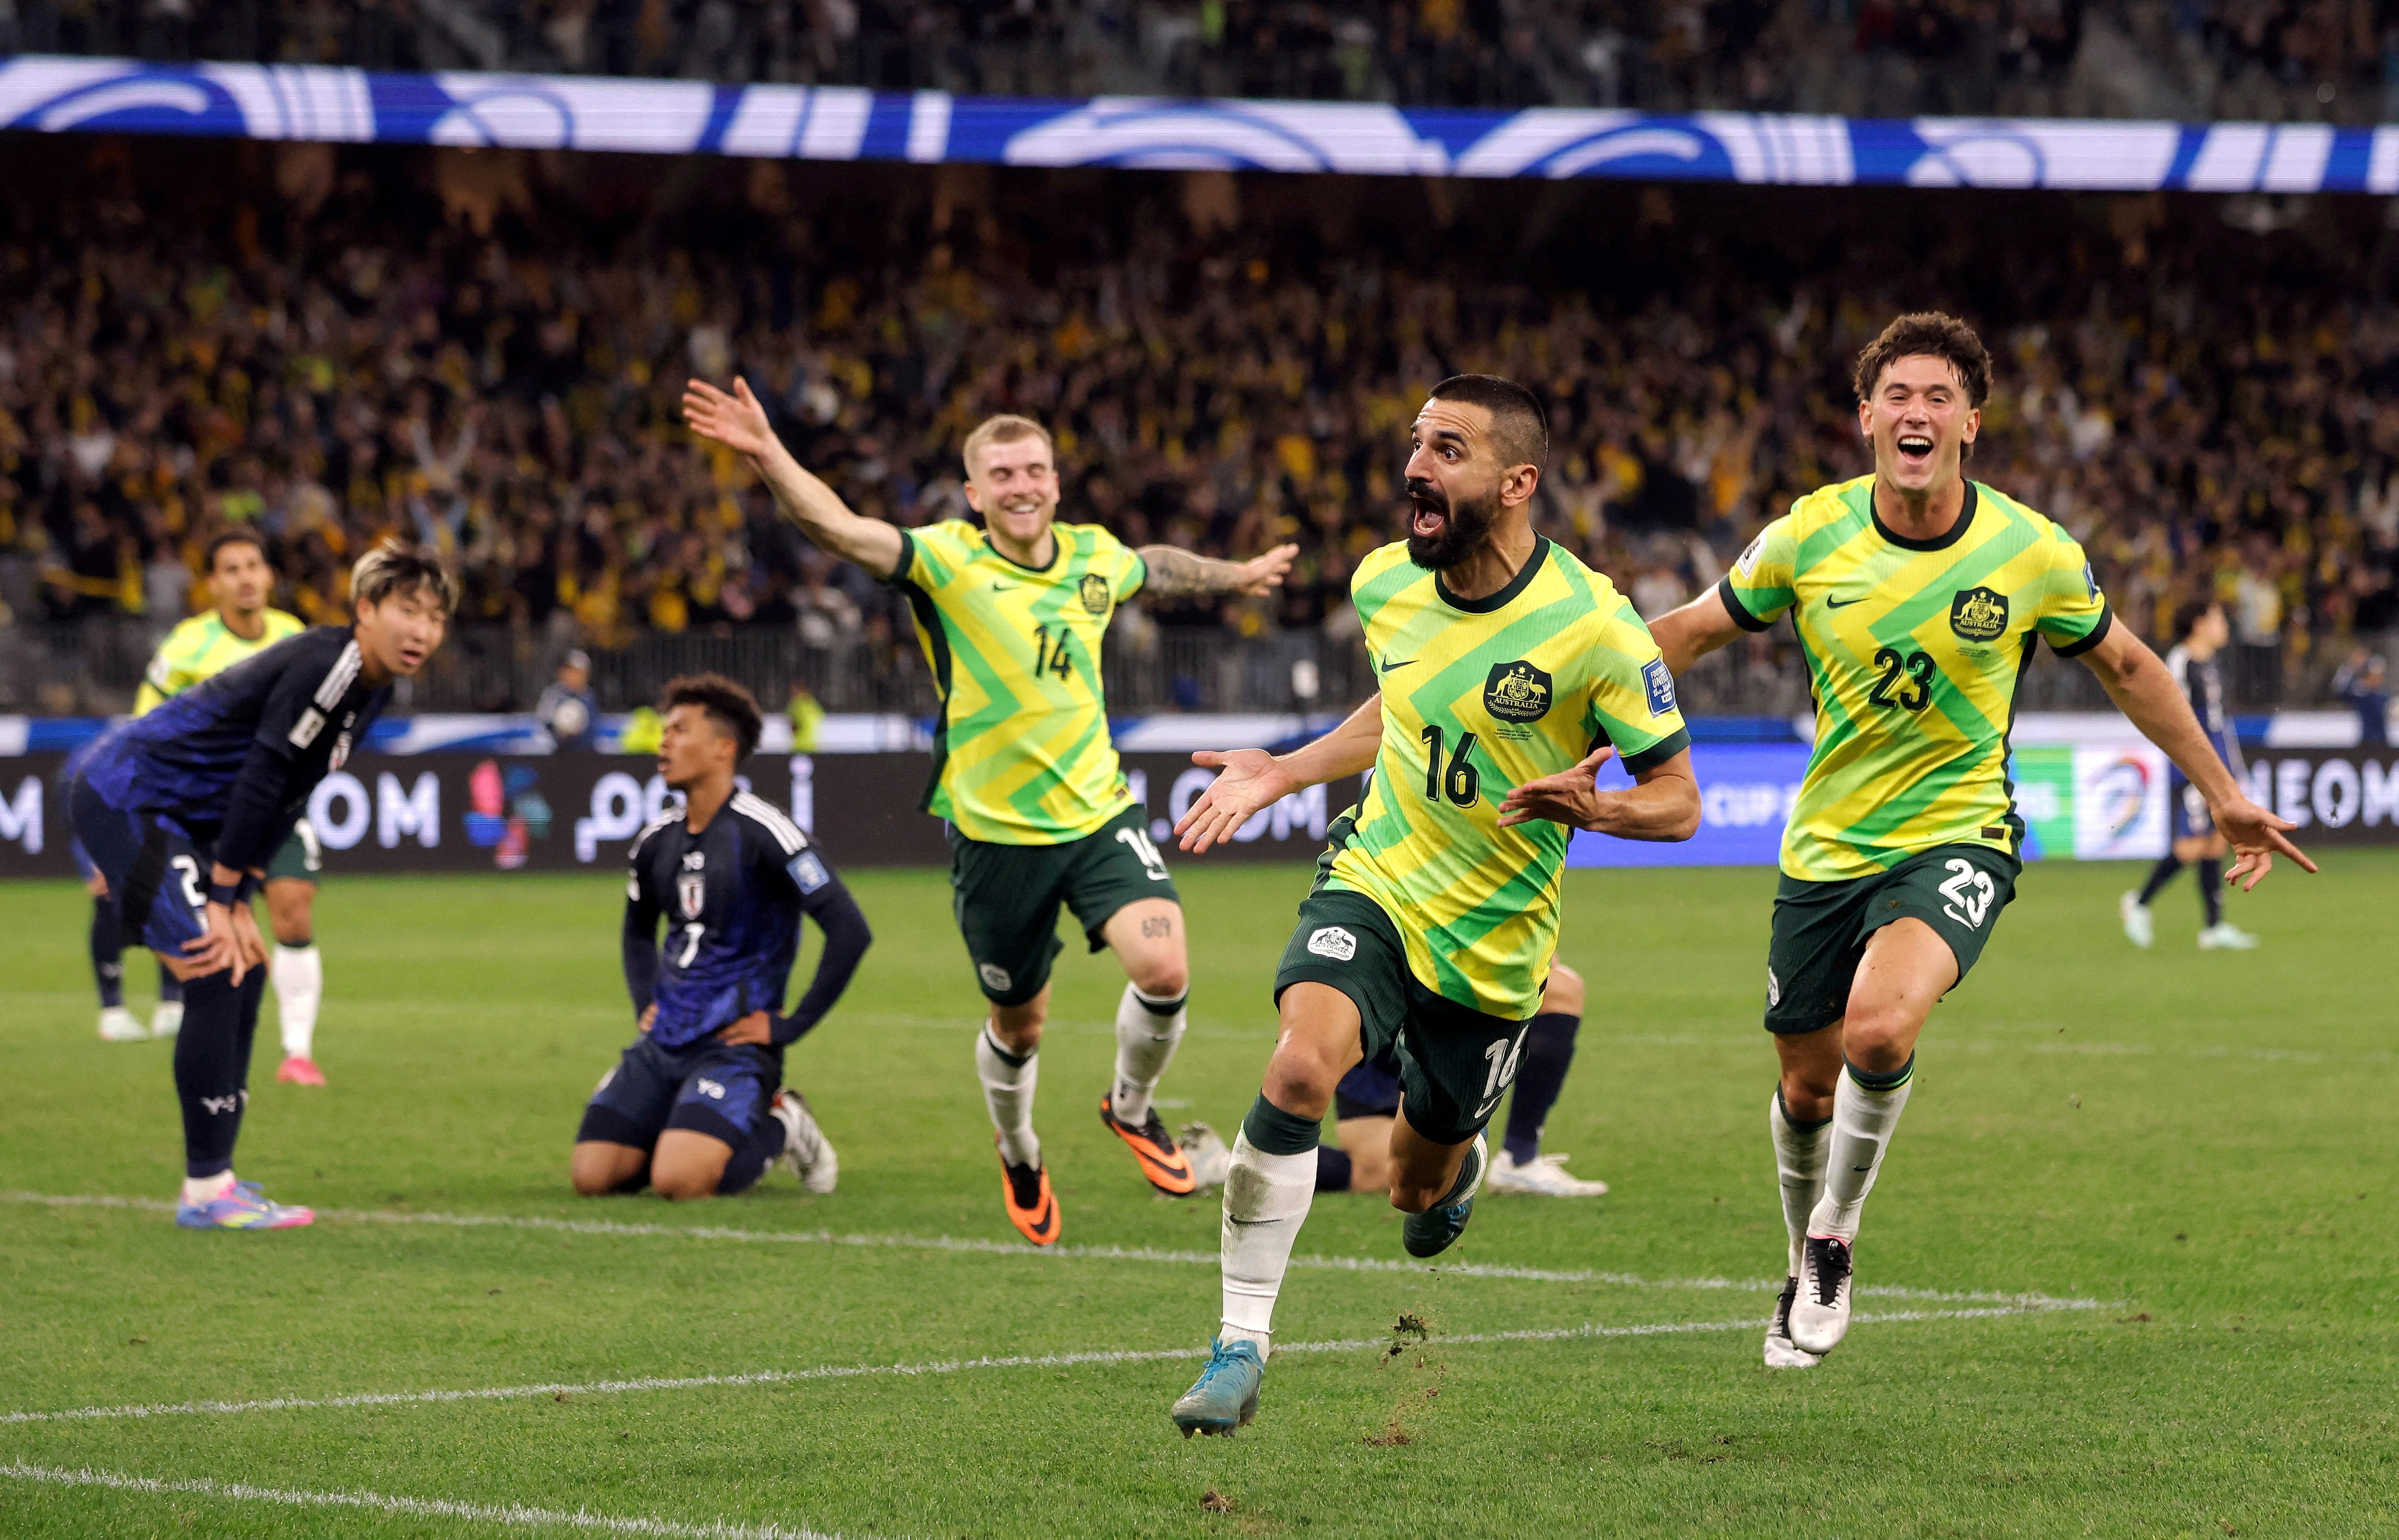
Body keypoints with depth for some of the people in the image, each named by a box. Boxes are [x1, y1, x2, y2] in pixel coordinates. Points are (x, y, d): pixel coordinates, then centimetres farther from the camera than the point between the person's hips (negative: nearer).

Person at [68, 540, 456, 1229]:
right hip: (124, 801, -11)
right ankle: (206, 1191, -13)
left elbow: (283, 799, 8)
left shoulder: (370, 688, 9)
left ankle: (214, 1178, 18)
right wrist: (224, 900, -18)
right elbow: (259, 782, -23)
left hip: (171, 815, 11)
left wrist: (237, 902, 0)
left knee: (244, 970, 12)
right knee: (215, 972, -16)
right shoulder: (323, 667, -22)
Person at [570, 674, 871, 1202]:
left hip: (733, 1044, -6)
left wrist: (790, 1026, -13)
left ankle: (778, 1129, 2)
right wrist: (645, 1004, 16)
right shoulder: (657, 841, 11)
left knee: (679, 1180, -27)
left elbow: (851, 931, -16)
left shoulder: (761, 833, -12)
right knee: (593, 1175, -10)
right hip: (663, 1041, 7)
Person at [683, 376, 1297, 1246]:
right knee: (1018, 1025, 10)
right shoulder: (947, 561, -13)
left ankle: (1132, 1108, 12)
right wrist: (766, 455, -46)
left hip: (1100, 813, 3)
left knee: (1164, 970, -19)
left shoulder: (1094, 555, 2)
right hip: (996, 831, -3)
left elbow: (1154, 570, 28)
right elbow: (836, 528, -29)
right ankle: (1018, 1159, 42)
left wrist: (1235, 577, 42)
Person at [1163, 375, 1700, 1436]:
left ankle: (1460, 1160, 55)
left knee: (1419, 1194, 14)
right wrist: (1282, 775, 11)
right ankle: (1241, 1345, -21)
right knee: (1300, 1066, -29)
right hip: (1374, 885, 2)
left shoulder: (1593, 627, -19)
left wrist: (1591, 808, -32)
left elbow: (1678, 802, -12)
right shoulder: (1385, 584, -4)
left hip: (1494, 949, -2)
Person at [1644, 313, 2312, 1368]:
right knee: (1807, 1091, 11)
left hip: (1957, 836, -3)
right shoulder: (1810, 537, -9)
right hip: (1825, 847, 3)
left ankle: (1835, 1236, -3)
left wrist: (2224, 797, 11)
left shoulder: (2034, 555, -11)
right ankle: (1805, 1277, 40)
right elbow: (1690, 632, 6)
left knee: (1879, 1033, -29)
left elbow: (2125, 666, 6)